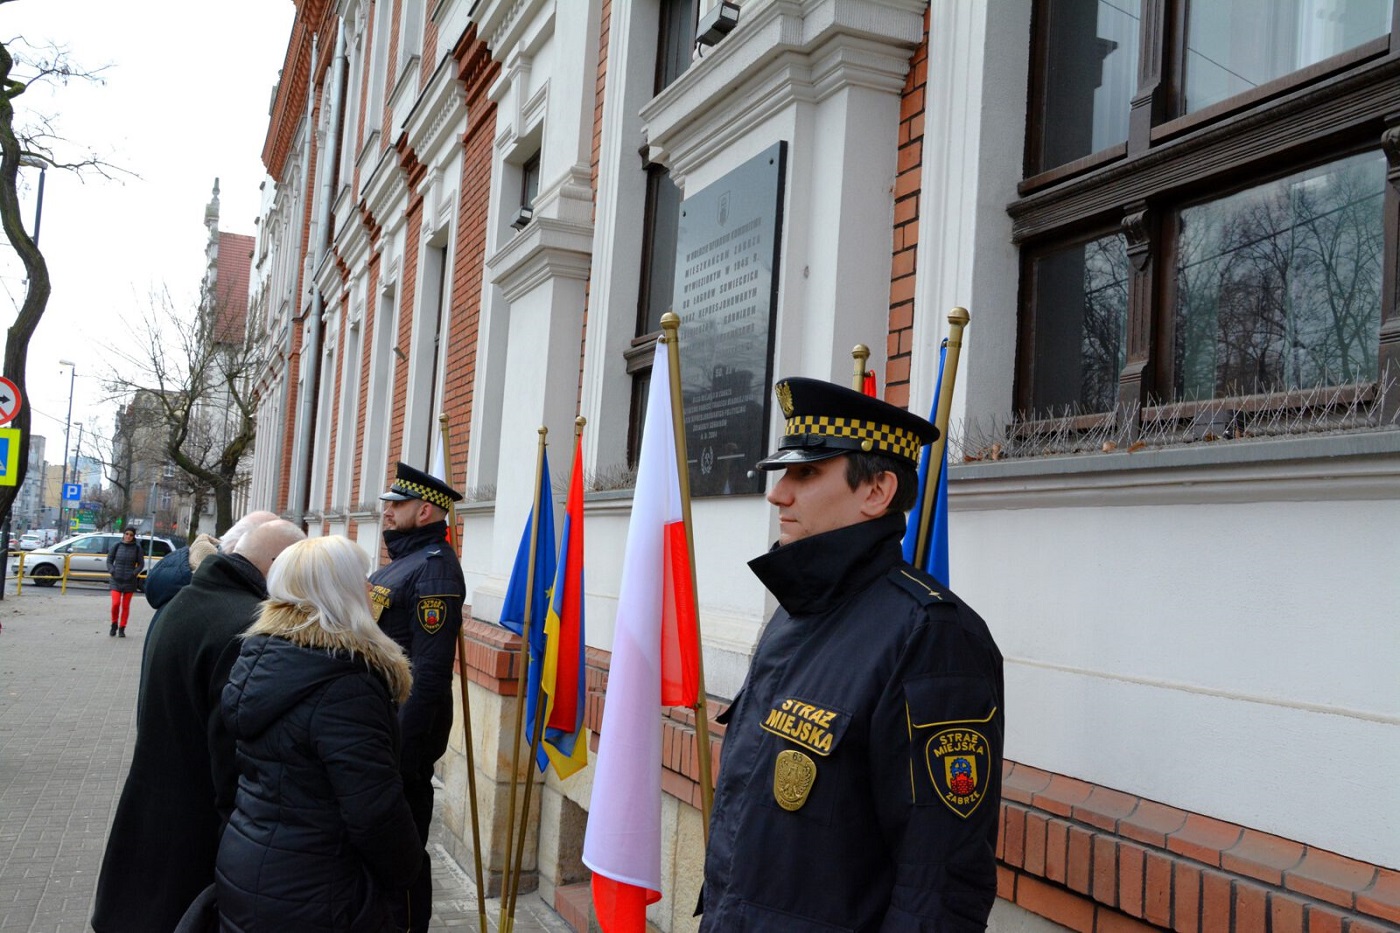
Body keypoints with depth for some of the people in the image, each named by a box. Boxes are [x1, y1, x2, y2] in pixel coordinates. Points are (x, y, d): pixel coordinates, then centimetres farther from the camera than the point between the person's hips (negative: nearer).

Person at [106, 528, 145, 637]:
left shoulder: (137, 548, 1)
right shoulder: (117, 546, 1)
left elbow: (141, 564, 6)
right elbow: (109, 560, 8)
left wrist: (134, 573, -9)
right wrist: (112, 572, -6)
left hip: (129, 580, 0)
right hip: (116, 580, 0)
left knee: (126, 606, 3)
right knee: (115, 603, -12)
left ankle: (122, 628, 12)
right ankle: (114, 625, 10)